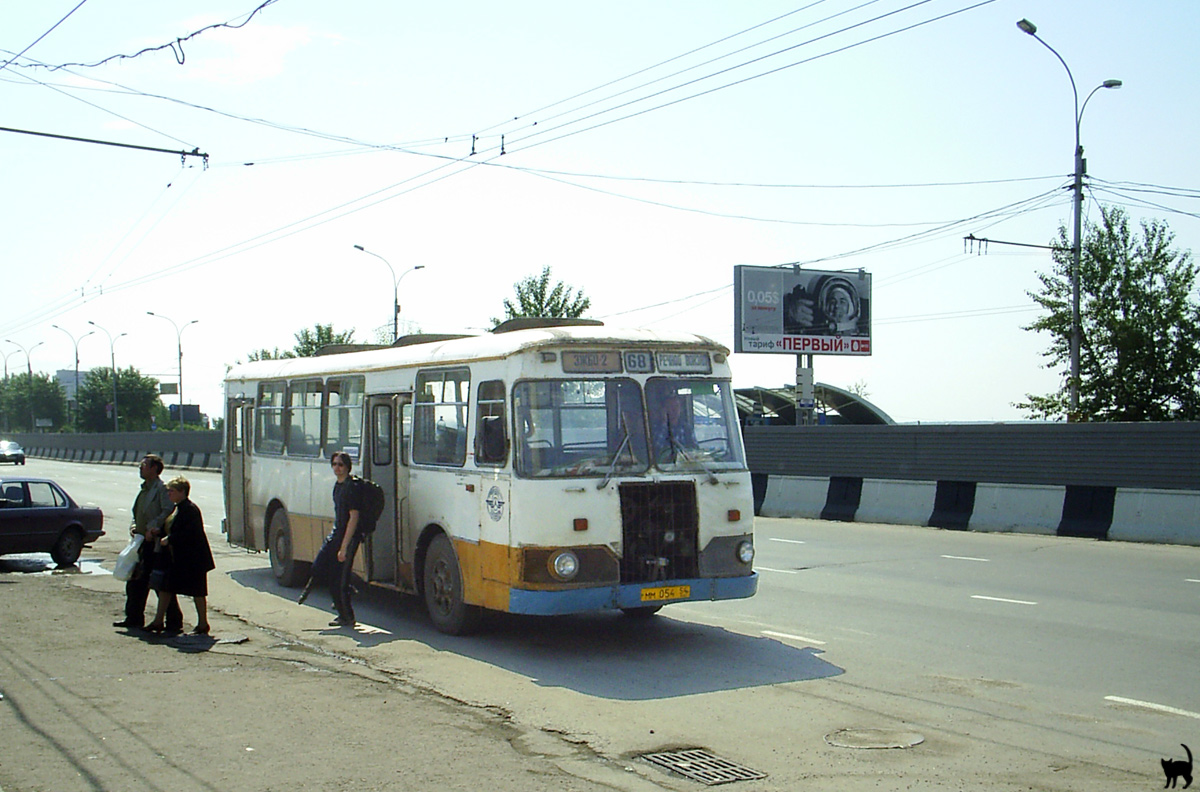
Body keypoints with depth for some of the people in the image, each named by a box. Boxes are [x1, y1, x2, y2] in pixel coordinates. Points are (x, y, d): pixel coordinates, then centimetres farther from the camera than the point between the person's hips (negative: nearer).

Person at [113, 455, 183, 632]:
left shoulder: (162, 488, -11)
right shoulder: (144, 489, 18)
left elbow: (168, 511, -21)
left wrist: (153, 528, -24)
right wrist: (133, 526, 7)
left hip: (156, 544, -9)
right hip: (142, 543, 9)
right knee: (135, 582, 15)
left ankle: (174, 622, 2)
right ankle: (134, 618, 27)